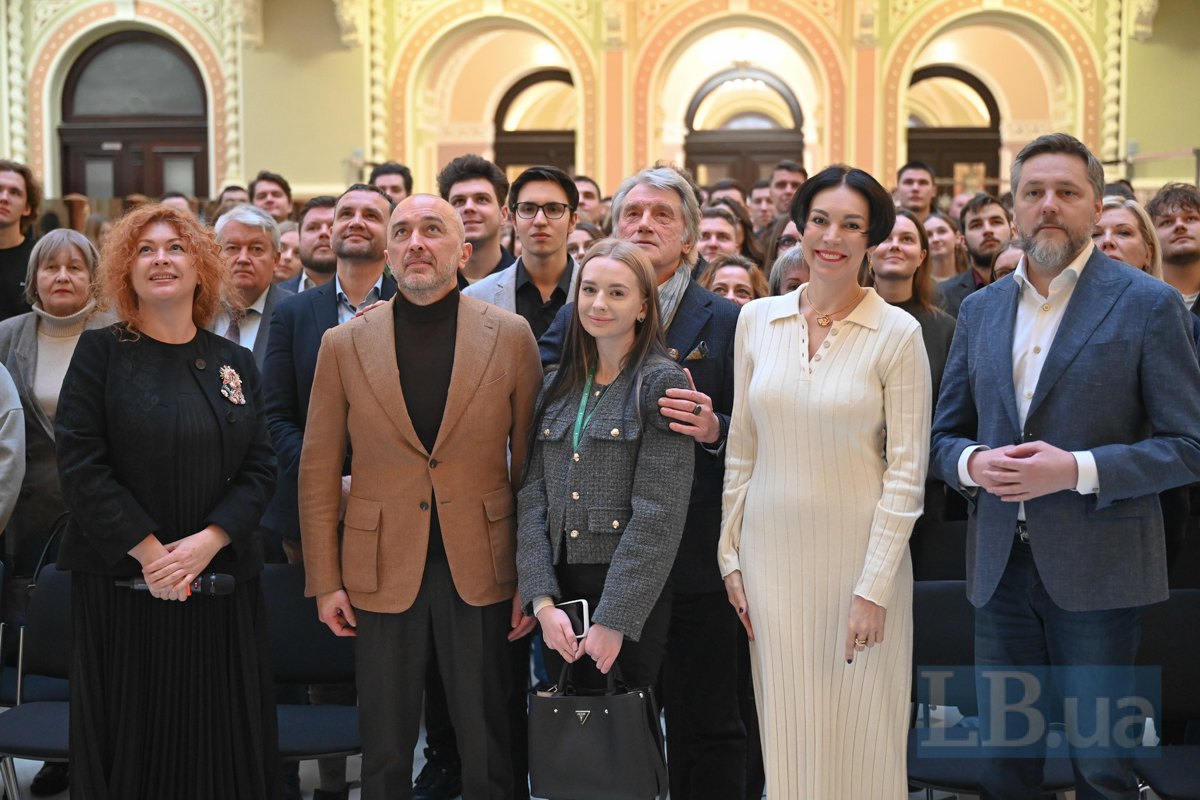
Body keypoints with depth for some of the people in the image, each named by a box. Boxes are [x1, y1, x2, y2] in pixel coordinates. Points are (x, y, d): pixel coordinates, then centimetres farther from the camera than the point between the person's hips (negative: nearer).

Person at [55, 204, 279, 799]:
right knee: (133, 739, 5)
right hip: (120, 583, -2)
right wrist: (148, 550, -14)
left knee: (222, 741, 7)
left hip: (222, 581, 3)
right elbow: (80, 465, -8)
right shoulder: (100, 353, 0)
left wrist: (207, 541, -13)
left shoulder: (235, 363, 9)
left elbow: (259, 468, 3)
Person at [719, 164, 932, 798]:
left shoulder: (898, 334, -7)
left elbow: (906, 470, -8)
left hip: (858, 552, -3)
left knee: (858, 733, 7)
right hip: (771, 550, 3)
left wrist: (875, 587, -12)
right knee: (785, 726, 11)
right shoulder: (756, 319, 3)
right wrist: (730, 554, 5)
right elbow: (740, 449, 8)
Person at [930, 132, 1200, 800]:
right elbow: (945, 434, 14)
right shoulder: (980, 309, 9)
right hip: (1001, 567, 4)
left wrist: (1077, 469, -20)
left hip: (1098, 570, -4)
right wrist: (973, 463, -9)